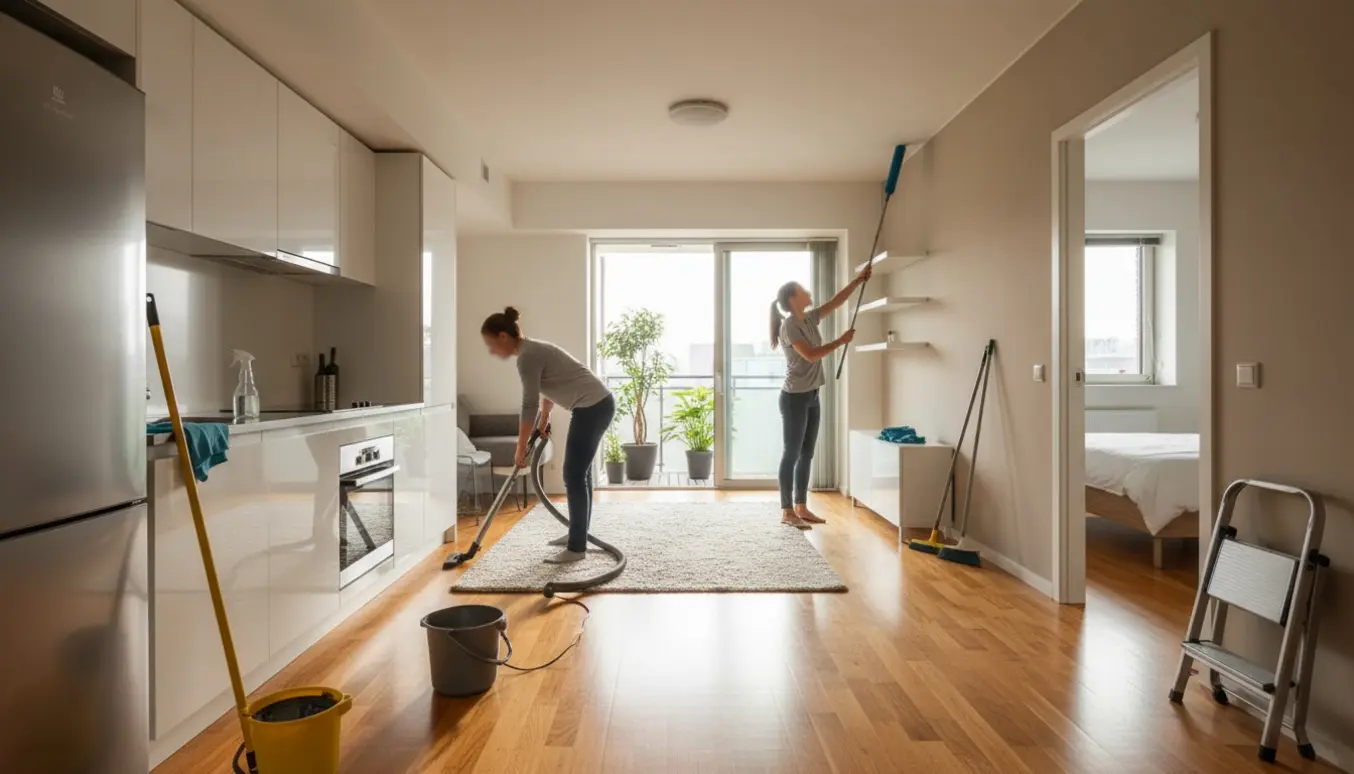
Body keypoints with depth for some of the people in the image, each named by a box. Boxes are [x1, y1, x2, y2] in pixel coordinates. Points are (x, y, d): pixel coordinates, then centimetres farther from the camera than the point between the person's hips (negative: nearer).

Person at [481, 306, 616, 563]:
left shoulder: (527, 356, -15)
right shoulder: (532, 350, 15)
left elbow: (529, 406, -14)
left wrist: (521, 449, -6)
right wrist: (544, 422, 36)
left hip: (592, 407, -10)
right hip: (598, 405, 10)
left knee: (574, 476, -5)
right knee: (580, 473, 16)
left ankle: (576, 548, 2)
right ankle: (577, 536, 27)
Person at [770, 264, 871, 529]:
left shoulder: (809, 319, 11)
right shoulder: (789, 326, -14)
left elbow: (837, 300, 18)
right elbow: (811, 355, -22)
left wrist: (859, 279, 15)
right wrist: (841, 341, -15)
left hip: (811, 396, 9)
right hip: (794, 397, -9)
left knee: (806, 454, 11)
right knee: (791, 454, -4)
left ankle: (801, 508, 19)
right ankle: (787, 511, 3)